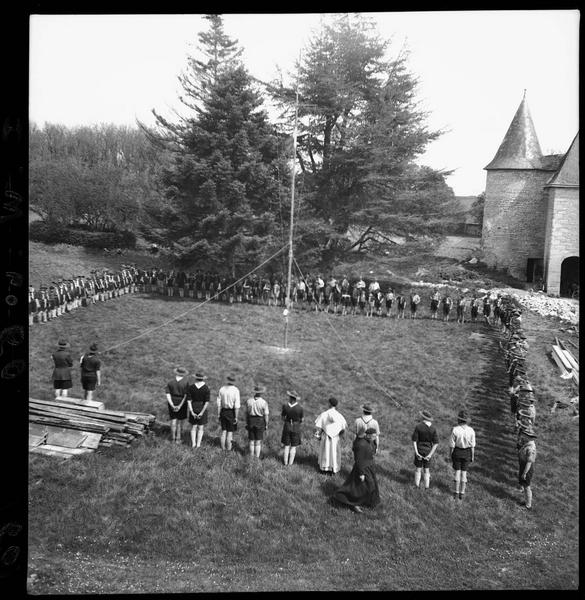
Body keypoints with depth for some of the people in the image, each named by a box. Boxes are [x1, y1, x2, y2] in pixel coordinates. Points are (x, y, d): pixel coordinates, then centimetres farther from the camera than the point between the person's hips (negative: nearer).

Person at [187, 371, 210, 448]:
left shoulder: (190, 387, -8)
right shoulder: (206, 388, -13)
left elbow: (188, 400, -10)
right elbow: (207, 402, -17)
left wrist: (192, 412, -10)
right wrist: (201, 413, -13)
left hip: (193, 409, 1)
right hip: (202, 409, -1)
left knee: (193, 427, 15)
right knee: (200, 428, 12)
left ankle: (193, 444, 11)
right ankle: (198, 444, 10)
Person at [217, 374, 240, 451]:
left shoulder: (221, 389, 0)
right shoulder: (235, 390, -13)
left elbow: (219, 403, 2)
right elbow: (237, 405, -16)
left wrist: (218, 414, 9)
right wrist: (236, 417, -11)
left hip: (223, 411, 4)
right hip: (232, 412, -4)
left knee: (223, 431, 13)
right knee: (230, 432, 4)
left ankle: (223, 449, 19)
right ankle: (228, 450, 10)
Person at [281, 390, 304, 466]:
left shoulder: (285, 406, -13)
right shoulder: (300, 408, -15)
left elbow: (283, 418, -3)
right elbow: (301, 420, -3)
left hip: (287, 426, 1)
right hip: (296, 428, -1)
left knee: (286, 446, 14)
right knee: (293, 446, 10)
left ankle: (285, 462, 16)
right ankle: (290, 463, 11)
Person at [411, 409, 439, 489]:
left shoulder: (418, 426, -14)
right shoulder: (433, 429, -8)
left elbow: (414, 440, -16)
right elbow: (436, 443, -11)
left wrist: (416, 453, -14)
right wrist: (430, 455, -12)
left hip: (419, 450, -2)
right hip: (428, 451, 2)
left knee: (418, 469, 11)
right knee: (426, 470, 14)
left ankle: (417, 487, 16)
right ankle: (426, 488, 17)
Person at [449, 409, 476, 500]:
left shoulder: (455, 430, -20)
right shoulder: (471, 430, -15)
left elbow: (452, 445, -12)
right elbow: (472, 445, -7)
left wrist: (451, 456, 1)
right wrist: (472, 456, 6)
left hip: (457, 452, -1)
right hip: (467, 453, 1)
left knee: (457, 472, 12)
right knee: (464, 472, 13)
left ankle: (456, 492, 16)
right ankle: (462, 493, 18)